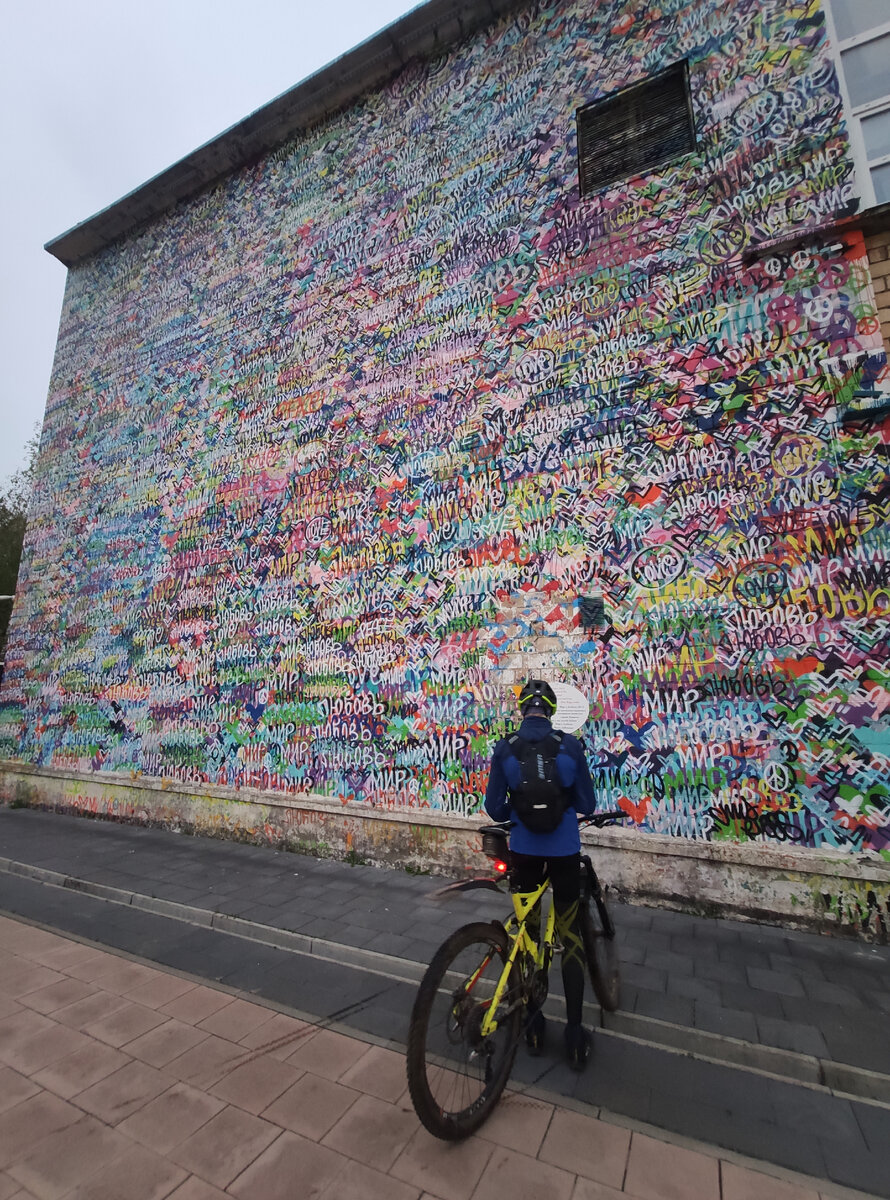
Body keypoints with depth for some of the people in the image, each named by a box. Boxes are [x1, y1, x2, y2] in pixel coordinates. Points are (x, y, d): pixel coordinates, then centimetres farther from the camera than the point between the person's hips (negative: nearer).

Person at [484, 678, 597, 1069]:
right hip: (564, 850, 0)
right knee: (570, 936, 16)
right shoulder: (570, 745, -11)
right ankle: (574, 1031, 23)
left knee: (527, 932, 18)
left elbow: (495, 808, -6)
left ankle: (533, 1023, 30)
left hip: (524, 850, 0)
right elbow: (586, 805, -4)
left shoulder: (504, 748, -11)